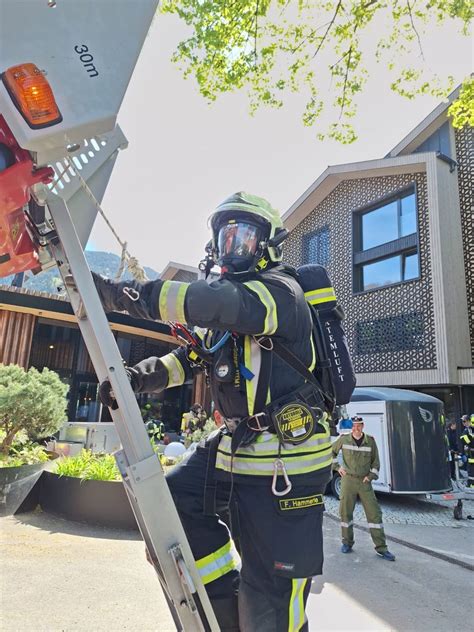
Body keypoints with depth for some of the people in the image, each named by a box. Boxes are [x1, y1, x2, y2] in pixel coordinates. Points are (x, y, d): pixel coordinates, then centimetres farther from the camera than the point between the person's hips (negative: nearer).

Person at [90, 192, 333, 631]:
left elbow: (225, 304, -33)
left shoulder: (280, 289, -13)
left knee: (270, 594, 1)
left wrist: (126, 294, -34)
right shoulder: (219, 321, 15)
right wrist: (140, 375, -7)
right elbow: (188, 356, 14)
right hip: (235, 445, 9)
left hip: (285, 459, -8)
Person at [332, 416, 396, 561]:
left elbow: (375, 461, 10)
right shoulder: (343, 439, -2)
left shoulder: (370, 441, 1)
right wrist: (337, 466, 3)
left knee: (374, 513, -1)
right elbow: (330, 451, 11)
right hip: (348, 480, -1)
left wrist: (371, 476, -1)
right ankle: (347, 542, 21)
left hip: (364, 481, 1)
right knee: (345, 512, 4)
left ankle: (381, 548, 7)